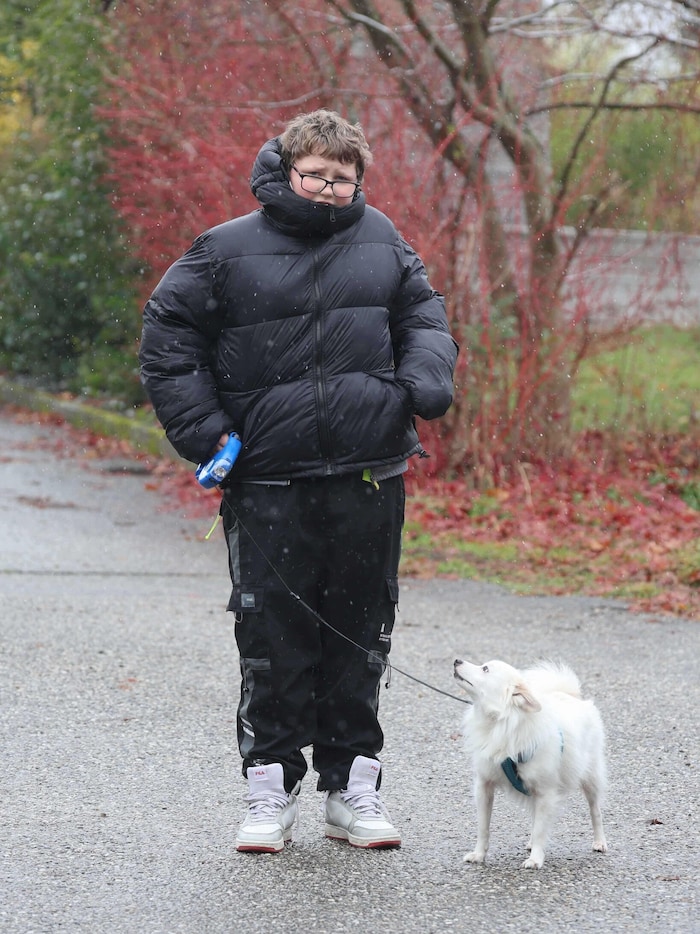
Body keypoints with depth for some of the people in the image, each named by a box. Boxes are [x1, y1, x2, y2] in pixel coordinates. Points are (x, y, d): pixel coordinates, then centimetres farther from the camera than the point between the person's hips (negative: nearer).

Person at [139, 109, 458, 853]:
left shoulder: (379, 239, 9)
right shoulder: (228, 250, 0)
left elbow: (423, 314, 21)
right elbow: (167, 335, 4)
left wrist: (426, 376, 0)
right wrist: (203, 428, -4)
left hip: (368, 481, 3)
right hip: (268, 484, -2)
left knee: (361, 638, 8)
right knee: (271, 641, 0)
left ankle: (352, 786, 17)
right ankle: (270, 788, 10)